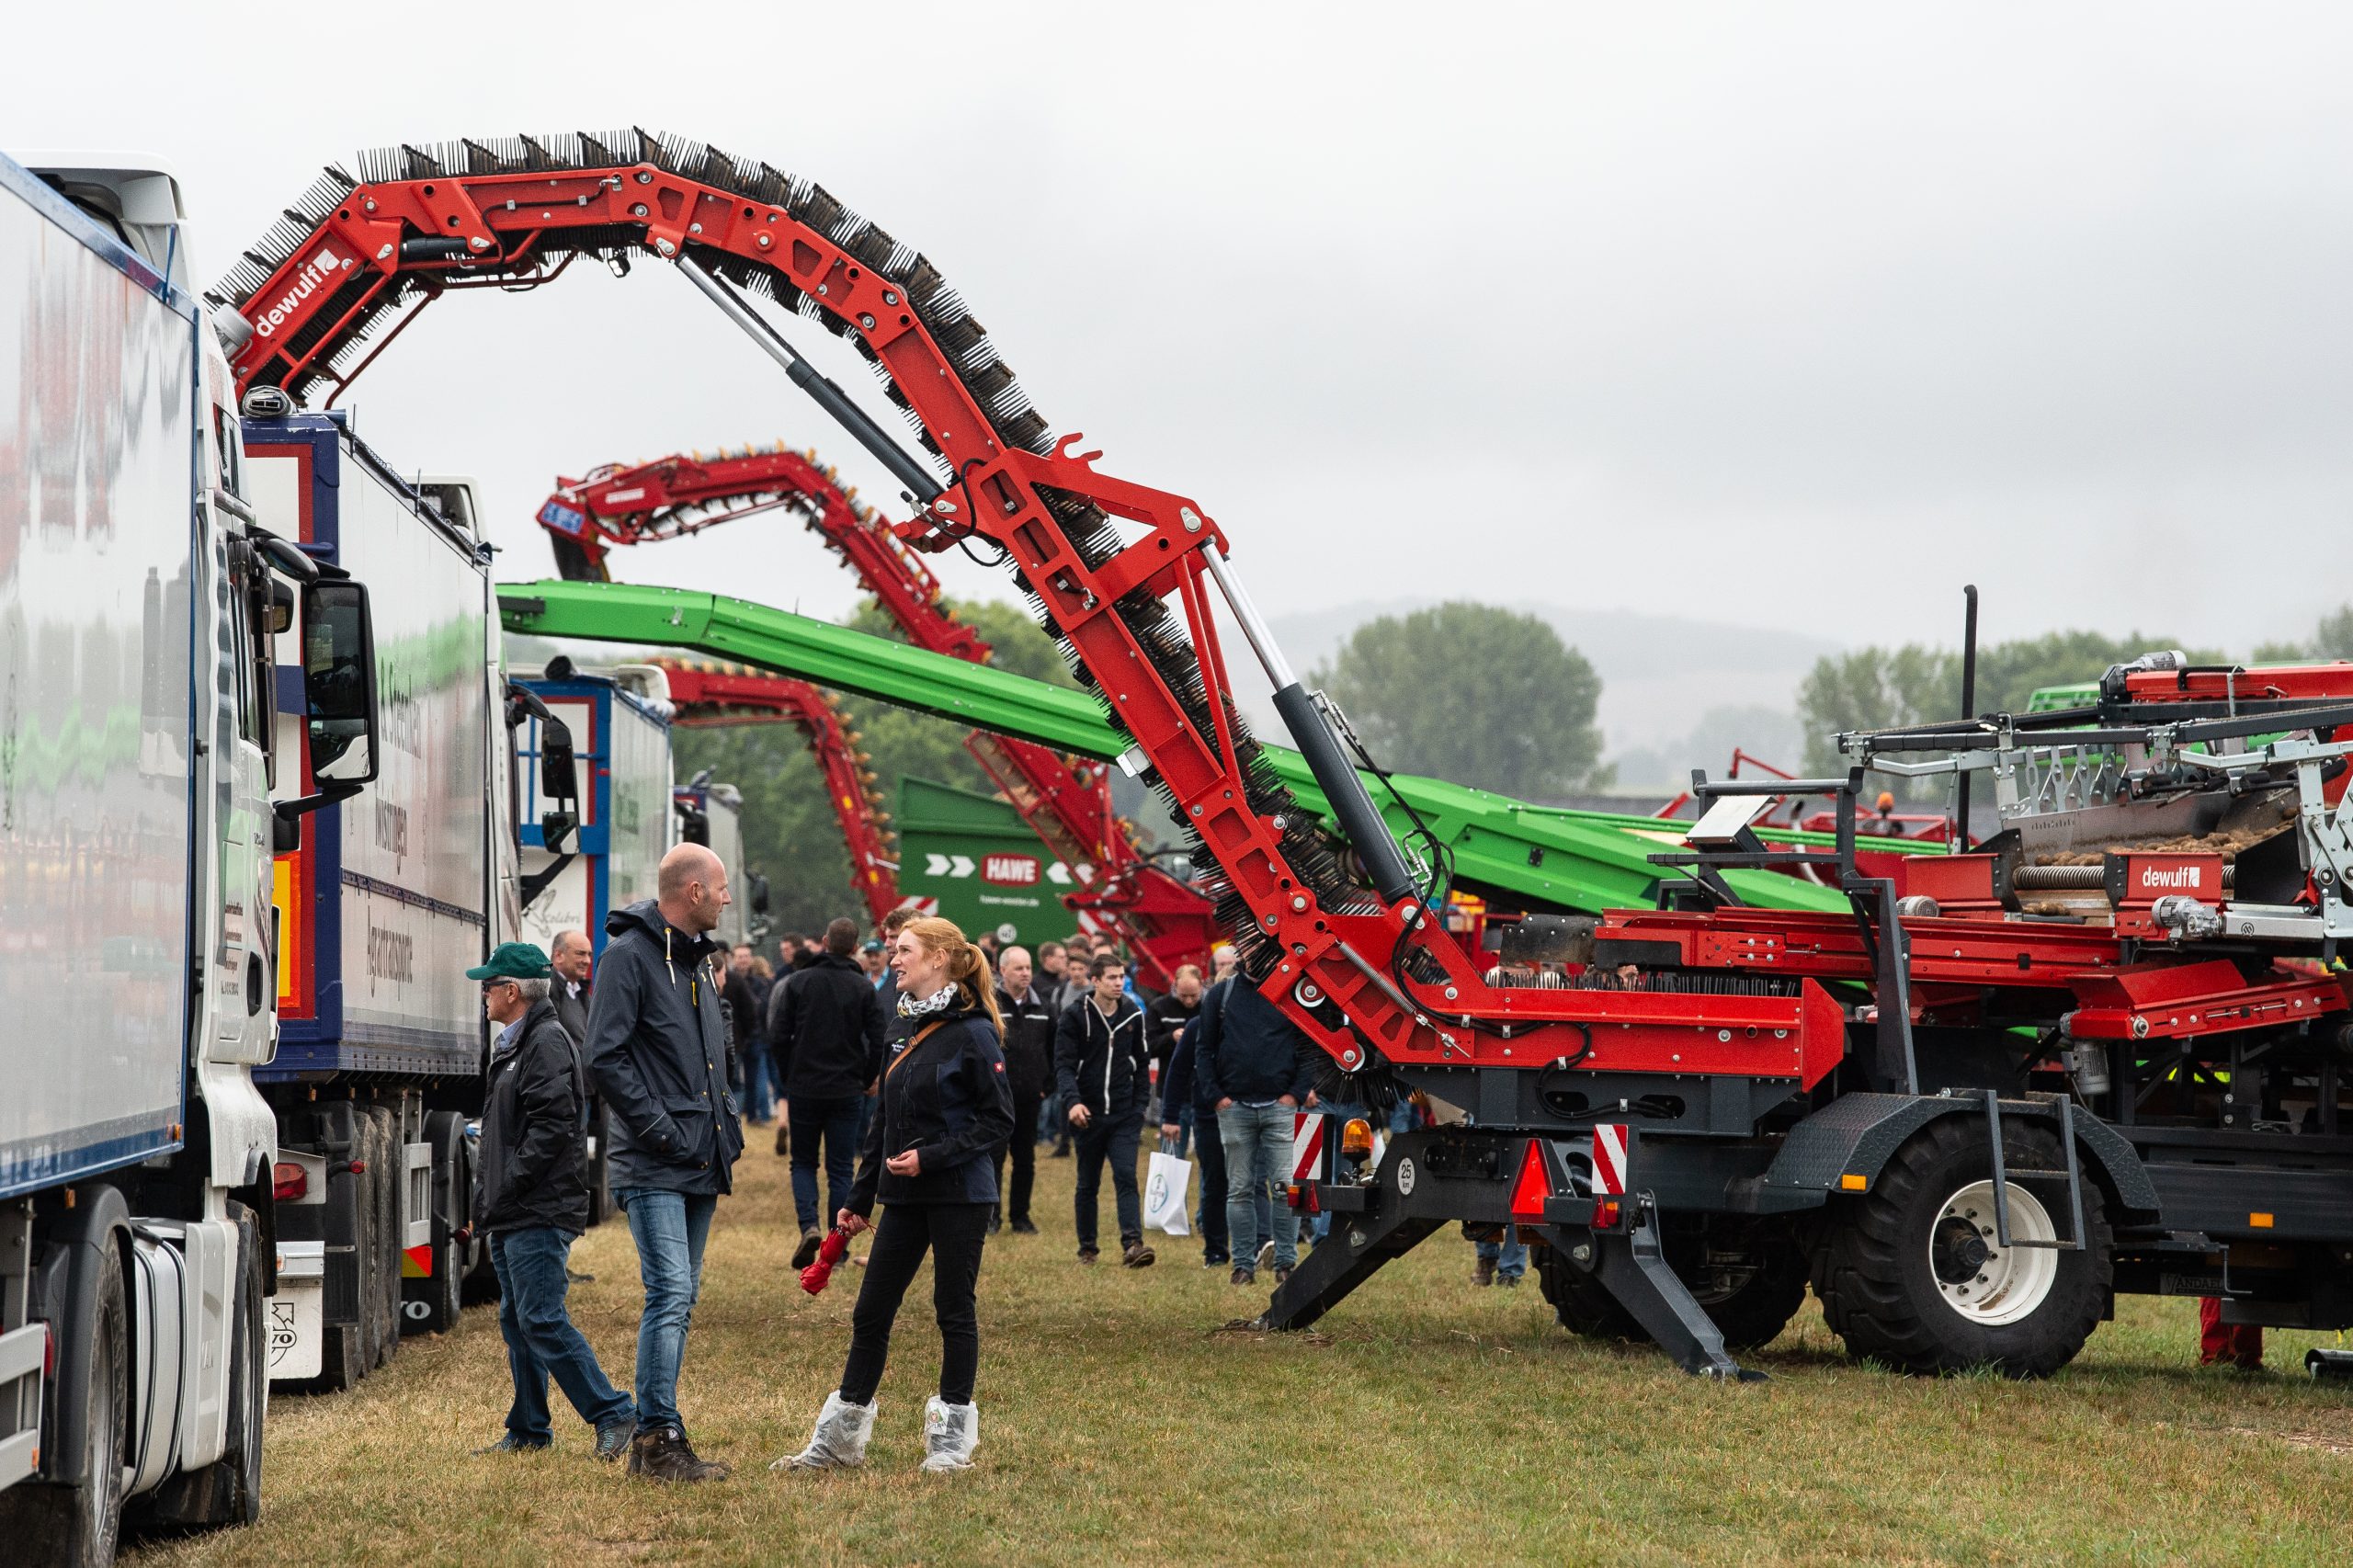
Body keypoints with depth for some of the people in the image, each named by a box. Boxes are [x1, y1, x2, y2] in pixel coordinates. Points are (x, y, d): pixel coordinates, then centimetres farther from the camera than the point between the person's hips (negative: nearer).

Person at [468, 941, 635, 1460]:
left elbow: (552, 1125, -21)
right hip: (512, 1215, 11)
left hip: (539, 1212, -11)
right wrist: (489, 1194, 16)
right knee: (517, 1321, 12)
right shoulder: (514, 1044, 20)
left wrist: (506, 1188, -19)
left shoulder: (548, 1041, -12)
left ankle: (613, 1414, -11)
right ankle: (528, 1431, 19)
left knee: (541, 1320, -14)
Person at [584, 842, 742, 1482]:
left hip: (701, 1164, 9)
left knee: (679, 1298, 10)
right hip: (653, 1167, -9)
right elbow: (605, 1058, -17)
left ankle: (652, 1438, 15)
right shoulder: (629, 955, -10)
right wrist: (661, 1130, -18)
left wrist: (726, 1122, 13)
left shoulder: (697, 959, 19)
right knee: (670, 1294, -16)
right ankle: (660, 1438, -14)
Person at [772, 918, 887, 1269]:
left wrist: (790, 1076, 8)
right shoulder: (864, 989, -2)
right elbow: (878, 1042, -5)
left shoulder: (798, 981, -4)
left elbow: (778, 1036, -6)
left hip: (804, 1090, 0)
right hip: (847, 1092, 0)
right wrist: (867, 1080, 11)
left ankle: (809, 1225, -11)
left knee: (803, 1162, 13)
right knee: (840, 1169, 8)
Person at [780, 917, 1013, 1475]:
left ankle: (952, 1442, 12)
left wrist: (931, 1156, -20)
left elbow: (999, 1119, -13)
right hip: (905, 1198, 7)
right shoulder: (906, 1030, 12)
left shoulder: (971, 1033, -11)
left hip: (959, 1195, -7)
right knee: (871, 1313, 7)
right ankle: (838, 1439, 13)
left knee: (954, 1312, 2)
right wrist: (859, 1198, 16)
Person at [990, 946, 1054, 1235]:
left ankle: (1021, 1216, 17)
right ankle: (991, 1217, 4)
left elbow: (1051, 1047, 20)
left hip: (1029, 1096, 5)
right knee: (994, 1157, -3)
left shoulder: (1039, 1005, 11)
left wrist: (1047, 1082, 12)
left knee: (1026, 1160, 9)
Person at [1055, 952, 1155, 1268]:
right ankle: (1087, 1248, 18)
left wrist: (1139, 1106, 6)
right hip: (1088, 1115, -1)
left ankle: (1132, 1243, -21)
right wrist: (1073, 1101, -27)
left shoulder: (1133, 1015, 6)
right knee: (1088, 1184, 9)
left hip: (1124, 1115, 1)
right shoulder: (1075, 1017, -6)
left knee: (1126, 1176, -12)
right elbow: (1064, 1065, -12)